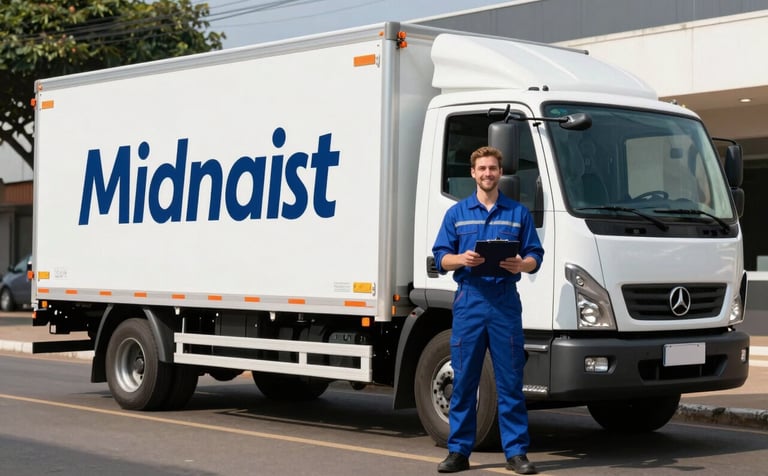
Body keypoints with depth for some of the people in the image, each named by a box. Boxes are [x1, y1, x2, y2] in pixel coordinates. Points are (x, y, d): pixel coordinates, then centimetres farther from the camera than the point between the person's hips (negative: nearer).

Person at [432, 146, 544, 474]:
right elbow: (441, 258, 6)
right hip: (468, 300, 0)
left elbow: (535, 256, 8)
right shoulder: (457, 213, 11)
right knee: (463, 379, 2)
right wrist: (462, 259, -14)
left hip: (505, 302, 0)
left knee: (510, 380, -1)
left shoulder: (518, 213, 11)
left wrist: (520, 264, -14)